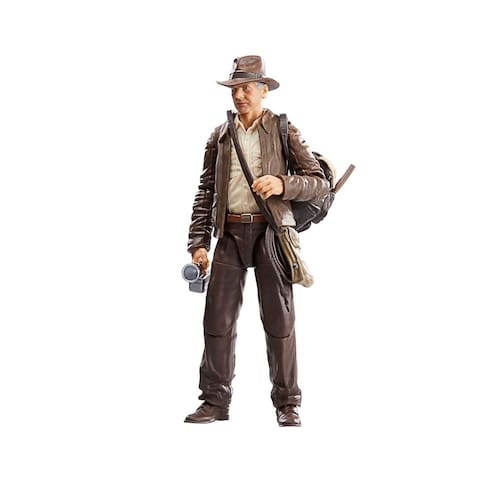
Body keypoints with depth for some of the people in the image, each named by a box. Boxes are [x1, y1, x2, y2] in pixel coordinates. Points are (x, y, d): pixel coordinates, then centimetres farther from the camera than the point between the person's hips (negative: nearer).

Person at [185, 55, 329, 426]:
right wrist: (199, 243, 3)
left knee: (279, 319, 1)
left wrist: (283, 184, -17)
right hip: (230, 233, 3)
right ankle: (215, 402, 10)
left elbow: (320, 183, 1)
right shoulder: (220, 136, 14)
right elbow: (205, 192, 12)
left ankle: (287, 403, 11)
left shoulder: (284, 131, 5)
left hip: (271, 231, -2)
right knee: (218, 318, 0)